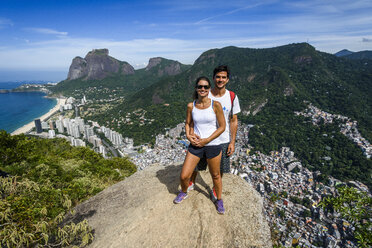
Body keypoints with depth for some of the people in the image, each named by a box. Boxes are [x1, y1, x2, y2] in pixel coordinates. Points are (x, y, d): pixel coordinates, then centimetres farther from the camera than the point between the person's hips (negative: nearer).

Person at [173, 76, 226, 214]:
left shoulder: (215, 105, -10)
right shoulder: (191, 106, -1)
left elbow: (222, 126, -7)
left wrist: (206, 140, -14)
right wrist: (188, 136, -8)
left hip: (213, 145, -2)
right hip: (195, 145, 2)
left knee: (215, 175, 17)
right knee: (184, 176, 4)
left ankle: (219, 200, 44)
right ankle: (184, 193, 39)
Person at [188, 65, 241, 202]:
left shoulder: (232, 97, -6)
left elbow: (233, 121, -1)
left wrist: (232, 142, -3)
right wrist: (192, 134, -17)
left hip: (223, 140, 1)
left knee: (219, 169, 15)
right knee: (196, 164, 17)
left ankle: (215, 189, 44)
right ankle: (191, 183, 47)